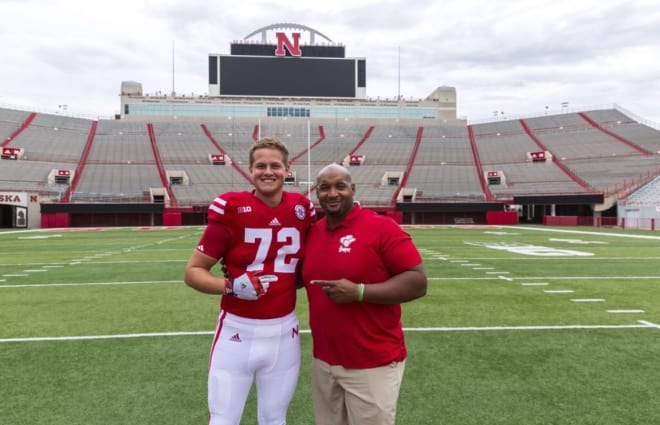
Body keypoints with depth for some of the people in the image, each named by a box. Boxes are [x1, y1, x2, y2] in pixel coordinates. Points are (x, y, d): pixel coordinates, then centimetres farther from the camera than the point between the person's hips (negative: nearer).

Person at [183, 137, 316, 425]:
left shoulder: (303, 209, 1)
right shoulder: (231, 209, -10)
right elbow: (192, 271, -6)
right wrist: (232, 286, -21)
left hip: (284, 332, 3)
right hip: (237, 331, -2)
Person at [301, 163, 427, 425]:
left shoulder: (382, 228, -14)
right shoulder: (312, 232, 6)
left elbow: (417, 283, -17)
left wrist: (358, 292, -23)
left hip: (373, 365, -6)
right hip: (323, 361, 6)